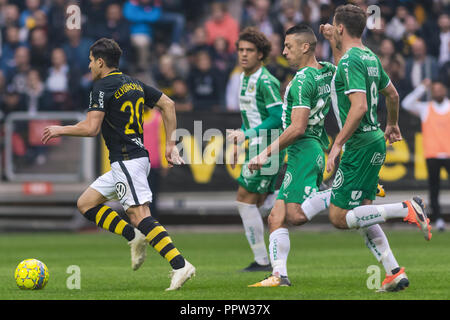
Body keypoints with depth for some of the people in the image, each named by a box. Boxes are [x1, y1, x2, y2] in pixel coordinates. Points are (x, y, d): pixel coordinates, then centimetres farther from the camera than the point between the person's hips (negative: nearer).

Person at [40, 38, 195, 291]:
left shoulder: (103, 87, -9)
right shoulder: (133, 84, 16)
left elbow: (91, 128, -17)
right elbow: (168, 104, 17)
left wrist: (60, 130, 0)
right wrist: (171, 144, 17)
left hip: (127, 161, -10)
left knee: (140, 215, -18)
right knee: (86, 203, 14)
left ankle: (181, 265, -27)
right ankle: (135, 237, 4)